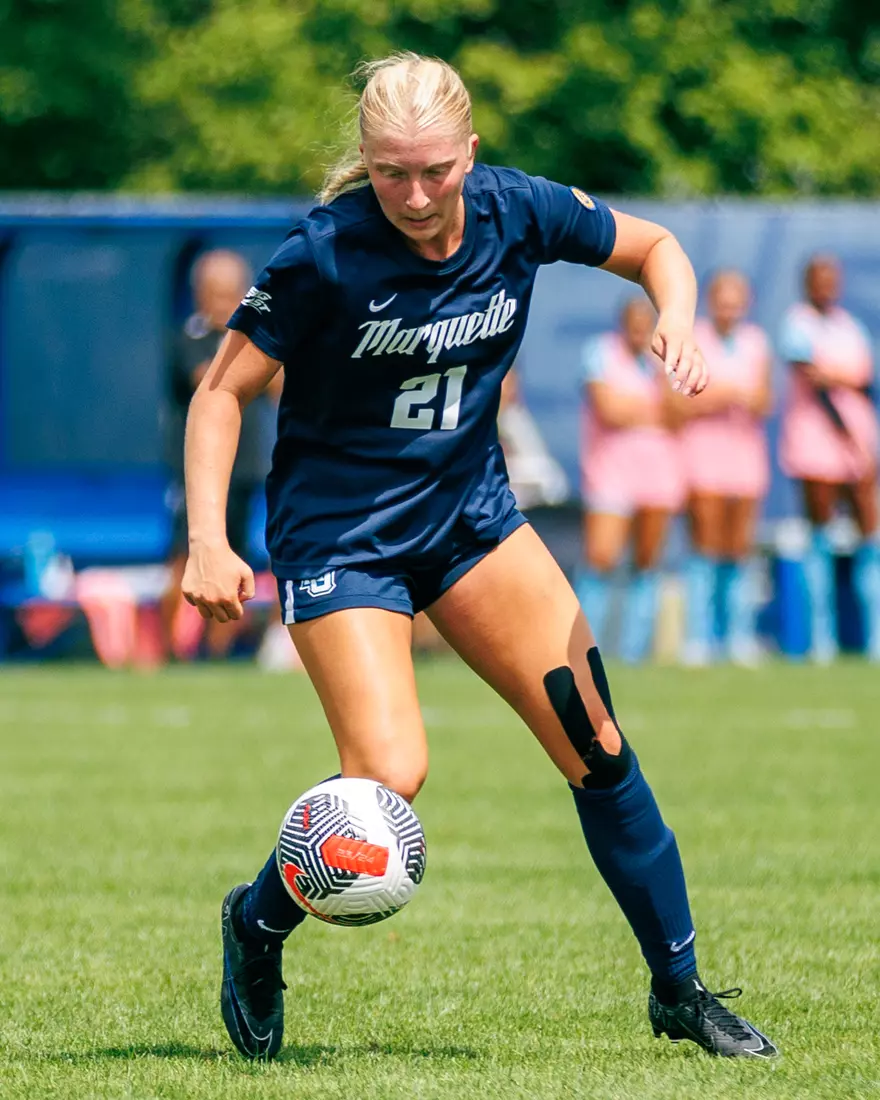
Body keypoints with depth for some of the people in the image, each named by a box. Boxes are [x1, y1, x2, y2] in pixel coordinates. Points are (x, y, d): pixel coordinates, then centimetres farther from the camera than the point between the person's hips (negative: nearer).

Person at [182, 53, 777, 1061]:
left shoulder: (520, 213, -10)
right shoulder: (325, 253, -22)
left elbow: (653, 248, 8)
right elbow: (223, 389, -13)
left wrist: (676, 324, -13)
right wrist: (208, 541, -24)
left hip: (470, 511, 5)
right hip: (339, 532, -5)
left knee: (594, 738, -3)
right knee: (389, 778, -19)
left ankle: (678, 989, 10)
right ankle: (258, 924, 10)